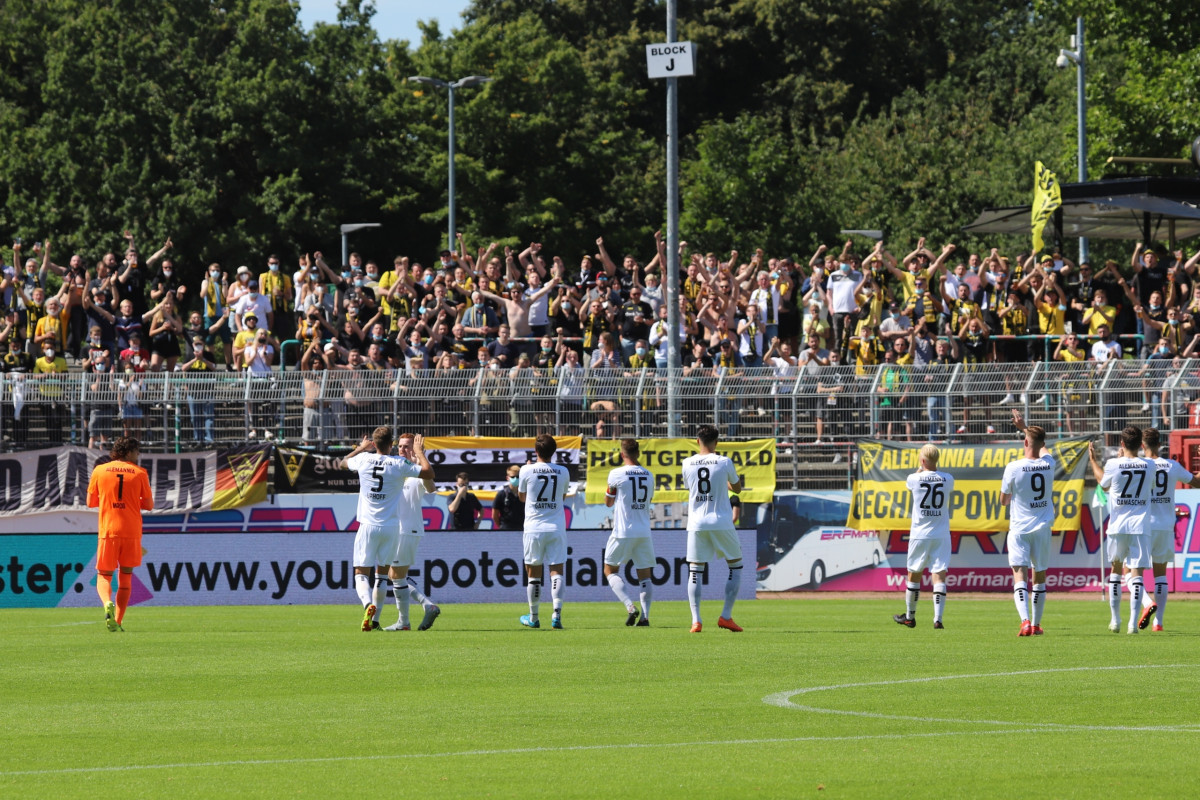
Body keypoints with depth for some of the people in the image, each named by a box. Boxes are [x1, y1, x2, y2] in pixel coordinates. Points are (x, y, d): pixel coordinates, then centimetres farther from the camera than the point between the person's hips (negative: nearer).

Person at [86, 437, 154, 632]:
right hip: (132, 530, 0)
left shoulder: (99, 471, 4)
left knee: (104, 577, 6)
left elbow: (90, 502, 9)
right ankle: (118, 621, 7)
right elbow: (149, 505, 4)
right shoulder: (139, 473, 2)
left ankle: (107, 604, -26)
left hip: (108, 530, 0)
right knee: (126, 577, 12)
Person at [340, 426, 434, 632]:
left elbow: (344, 463, 21)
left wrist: (361, 448, 36)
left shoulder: (364, 460, -1)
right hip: (391, 527, 1)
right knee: (382, 573, 15)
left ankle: (368, 605, -29)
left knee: (361, 573, 1)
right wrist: (420, 452, 12)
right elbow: (429, 474, -1)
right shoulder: (400, 464, -7)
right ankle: (375, 620, 13)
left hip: (368, 526, -1)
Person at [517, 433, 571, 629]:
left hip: (534, 528, -1)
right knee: (556, 572, -1)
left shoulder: (527, 471, -5)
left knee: (534, 573, 9)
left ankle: (533, 617, 17)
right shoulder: (563, 472, 0)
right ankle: (557, 614, -16)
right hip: (557, 528, 1)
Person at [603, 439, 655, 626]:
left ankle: (630, 606, -10)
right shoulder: (648, 475, 5)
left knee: (610, 570, 9)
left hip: (623, 532, -4)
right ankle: (645, 615, -4)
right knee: (645, 575, 9)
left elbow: (608, 502, 4)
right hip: (644, 532, 4)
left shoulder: (616, 474, -7)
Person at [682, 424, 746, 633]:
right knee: (736, 566, 13)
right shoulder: (724, 463, -4)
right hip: (721, 522, -2)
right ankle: (726, 616, 4)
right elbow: (737, 489, 10)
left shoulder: (687, 464, 2)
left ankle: (696, 620, -6)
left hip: (696, 524, 2)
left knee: (695, 571, 6)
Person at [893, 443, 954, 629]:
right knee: (939, 575, -4)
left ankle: (910, 617, 25)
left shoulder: (914, 479, -6)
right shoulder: (948, 479, -1)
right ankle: (938, 618, -16)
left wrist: (919, 471, 38)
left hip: (919, 535, -1)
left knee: (914, 575, 14)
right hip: (941, 535, 1)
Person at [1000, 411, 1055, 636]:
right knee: (1039, 577, 14)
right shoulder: (1048, 464, -2)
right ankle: (1036, 624, 18)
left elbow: (1003, 500, 1)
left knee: (1020, 576, -8)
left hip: (1019, 528, -3)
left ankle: (1025, 620, -27)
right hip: (1043, 527, 3)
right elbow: (1042, 447, 24)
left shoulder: (1013, 468, -12)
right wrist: (1025, 427, 34)